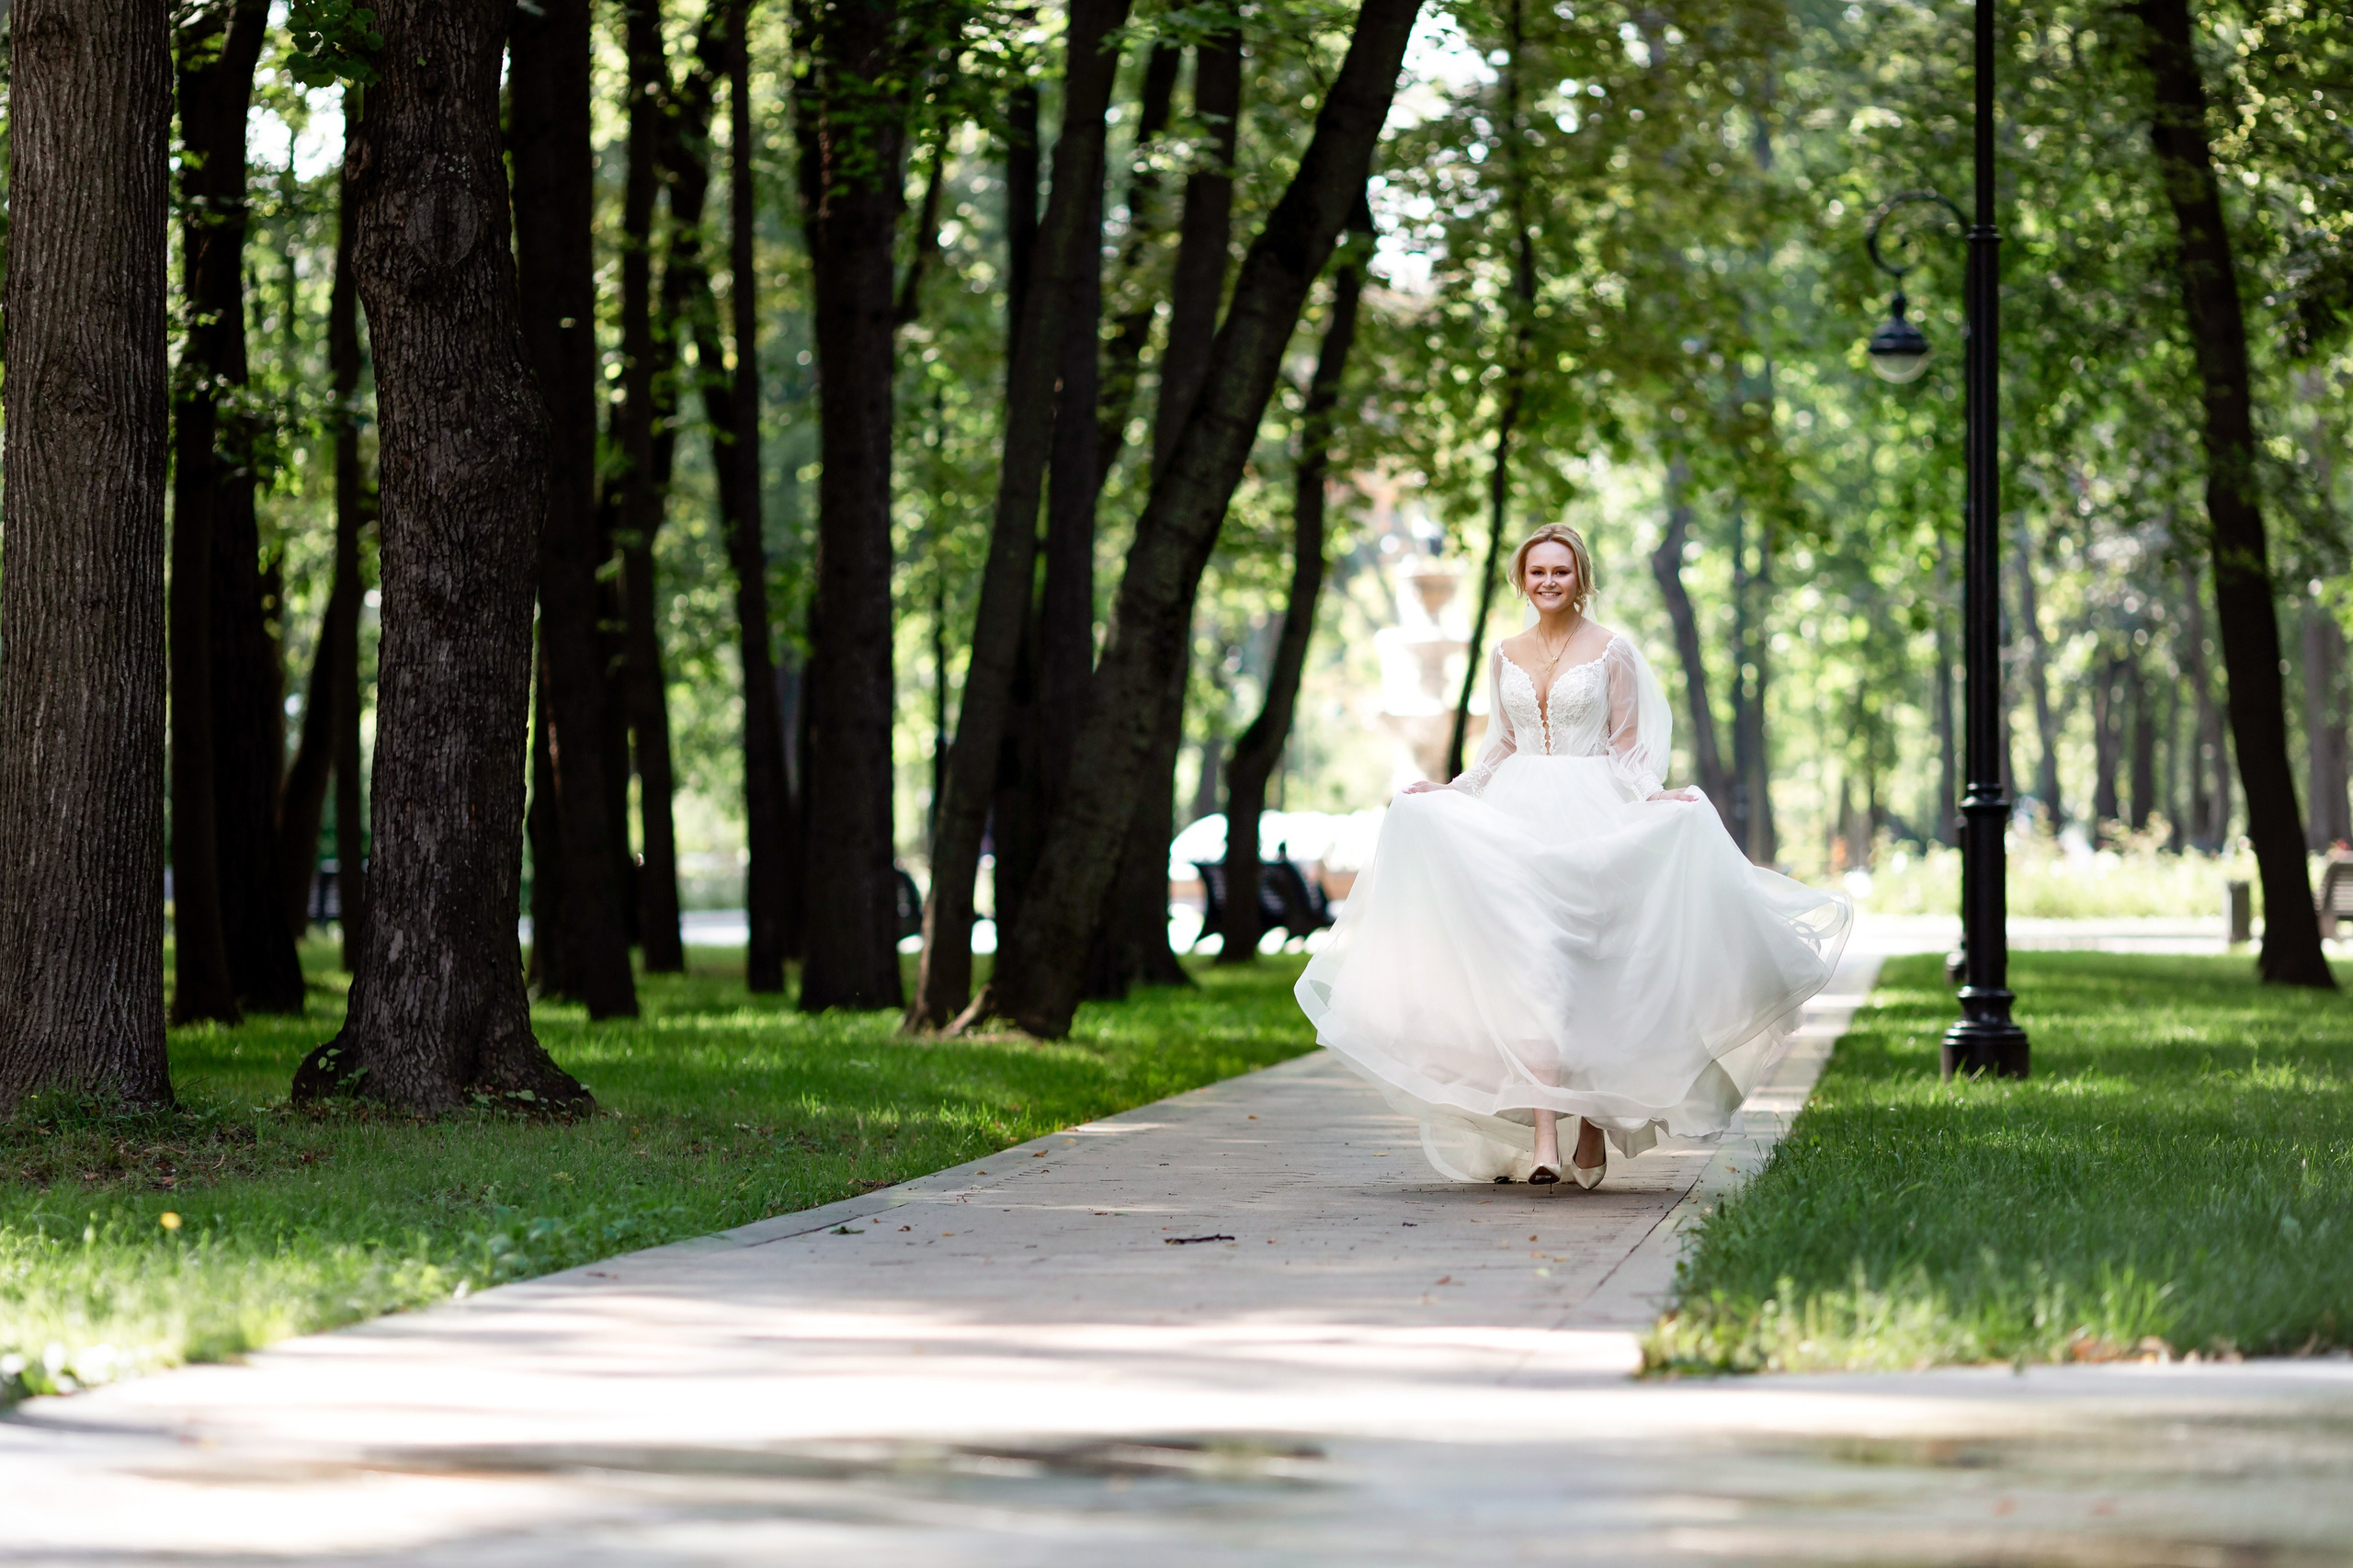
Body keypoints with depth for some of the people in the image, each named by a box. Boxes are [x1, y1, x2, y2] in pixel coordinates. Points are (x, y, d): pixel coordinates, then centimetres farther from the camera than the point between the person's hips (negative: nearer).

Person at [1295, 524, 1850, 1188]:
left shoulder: (1612, 651, 3)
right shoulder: (1506, 655, 14)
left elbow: (1627, 747, 2)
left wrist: (1651, 796, -14)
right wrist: (1451, 790, 8)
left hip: (1591, 815, -3)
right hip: (1517, 818, 3)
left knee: (1587, 968, -6)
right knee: (1529, 965, -11)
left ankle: (1594, 1121, 8)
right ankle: (1542, 1137, -18)